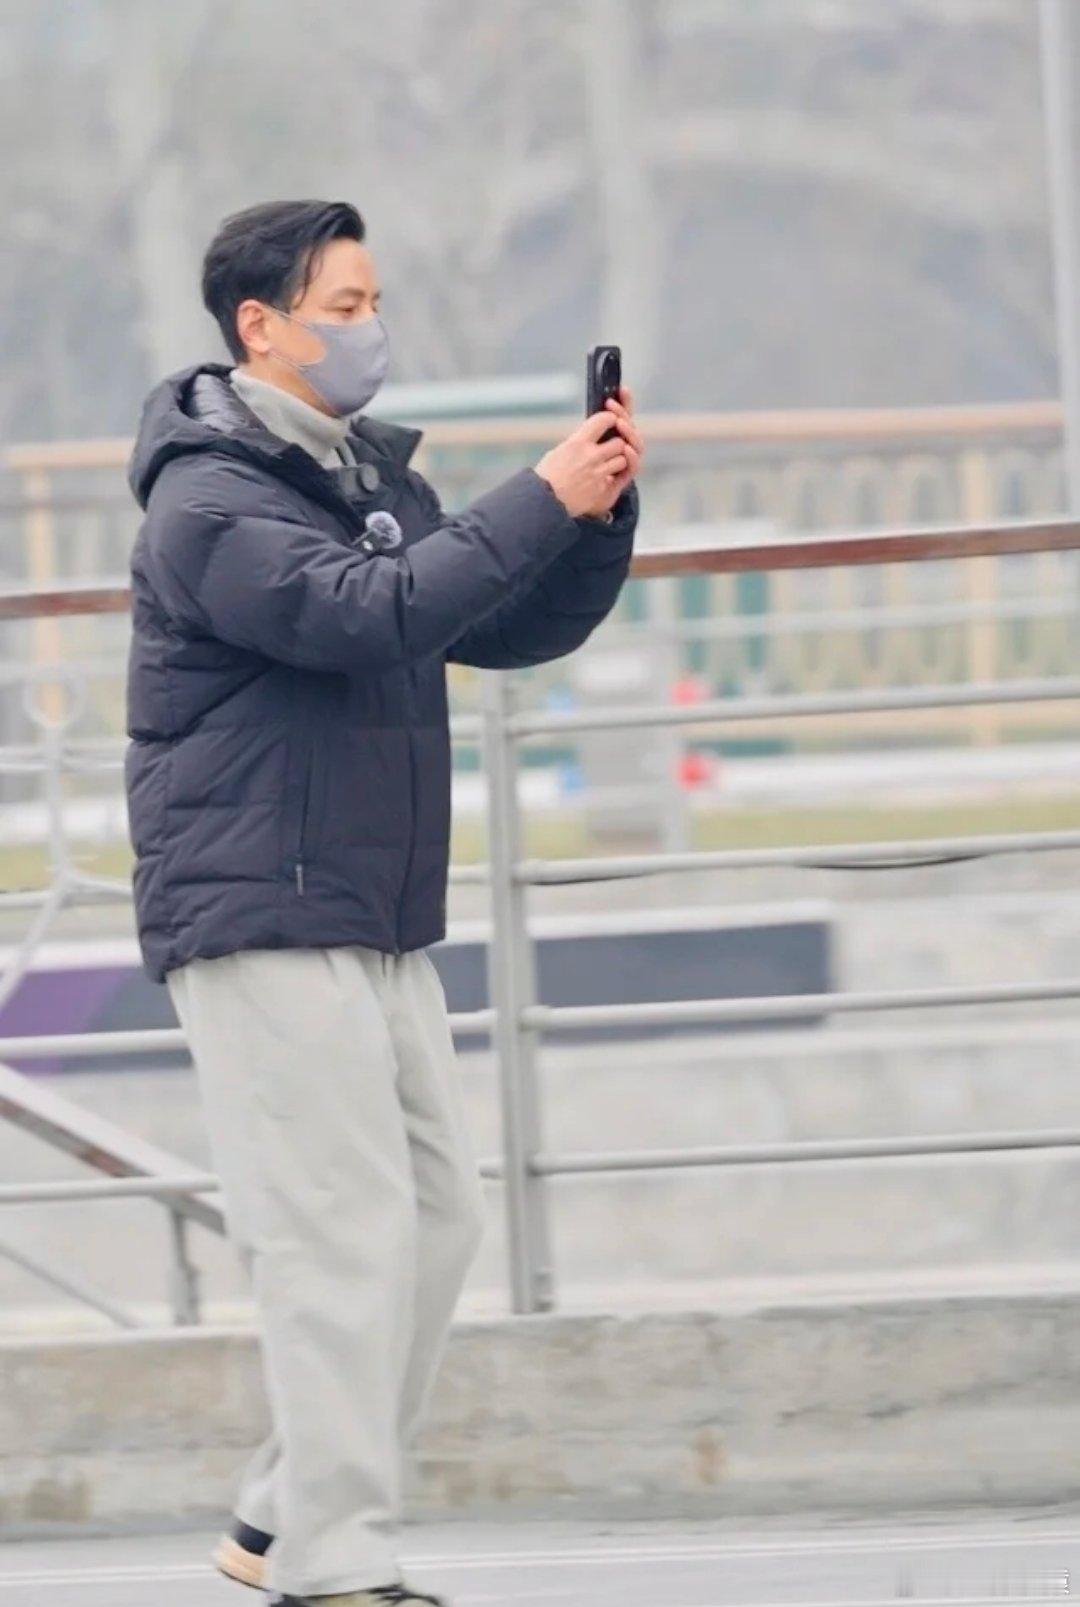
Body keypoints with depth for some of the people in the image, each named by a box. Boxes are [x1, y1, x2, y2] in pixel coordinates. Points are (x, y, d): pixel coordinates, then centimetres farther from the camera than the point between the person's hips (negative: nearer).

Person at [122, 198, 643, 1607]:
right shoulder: (212, 499, -11)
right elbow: (361, 611, -26)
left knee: (438, 1215, 9)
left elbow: (511, 632, 16)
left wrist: (599, 514, -1)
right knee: (347, 1231, -12)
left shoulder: (371, 480, 17)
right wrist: (539, 501, -24)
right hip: (259, 922, -9)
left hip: (380, 927, 9)